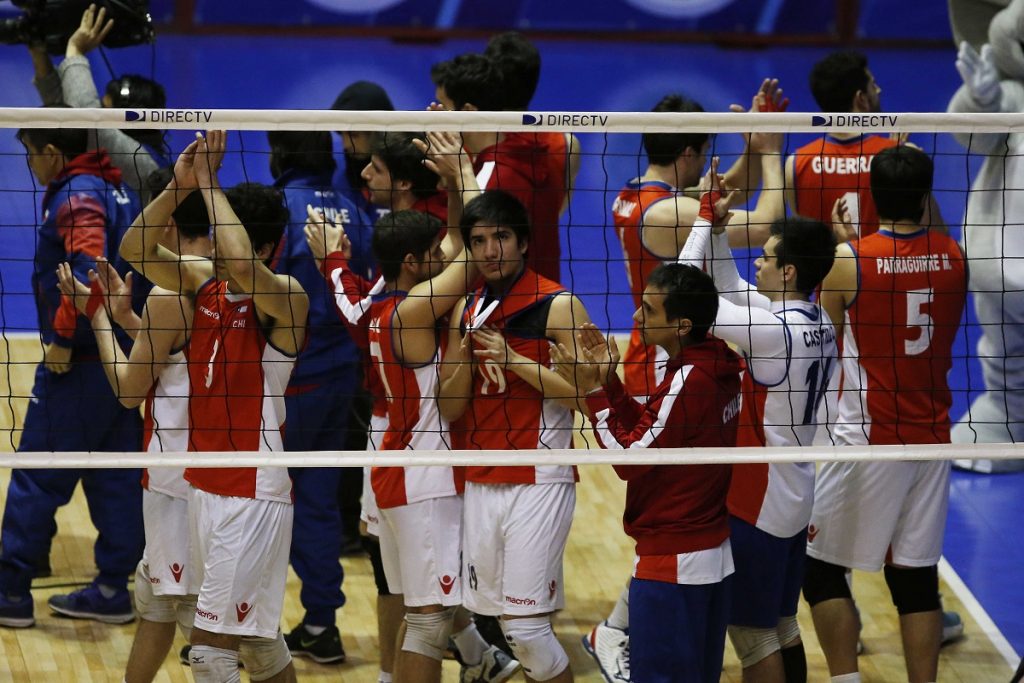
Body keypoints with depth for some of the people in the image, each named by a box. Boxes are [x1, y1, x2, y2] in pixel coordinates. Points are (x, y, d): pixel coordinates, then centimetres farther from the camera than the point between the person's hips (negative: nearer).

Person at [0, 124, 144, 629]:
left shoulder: (76, 195, -15)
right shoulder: (118, 190, 12)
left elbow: (89, 266, -30)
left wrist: (64, 336, -23)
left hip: (77, 362, -9)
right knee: (115, 478, 11)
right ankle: (112, 590, 14)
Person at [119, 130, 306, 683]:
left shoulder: (285, 297, -15)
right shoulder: (205, 283, 5)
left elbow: (242, 264, -34)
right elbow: (134, 249, 1)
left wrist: (209, 181, -25)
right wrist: (179, 186, -12)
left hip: (253, 494, -8)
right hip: (204, 486, 8)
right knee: (253, 634, 18)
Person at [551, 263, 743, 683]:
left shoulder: (688, 381, -21)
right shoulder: (717, 367, 6)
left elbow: (630, 460, -16)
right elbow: (647, 429, 13)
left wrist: (593, 393, -12)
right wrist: (608, 382, 5)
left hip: (672, 560, -9)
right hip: (715, 550, 9)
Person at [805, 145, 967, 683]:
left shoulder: (847, 260, -12)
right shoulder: (953, 257, -1)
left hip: (869, 440, -4)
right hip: (932, 438, 4)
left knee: (821, 568, 8)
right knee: (917, 578, 8)